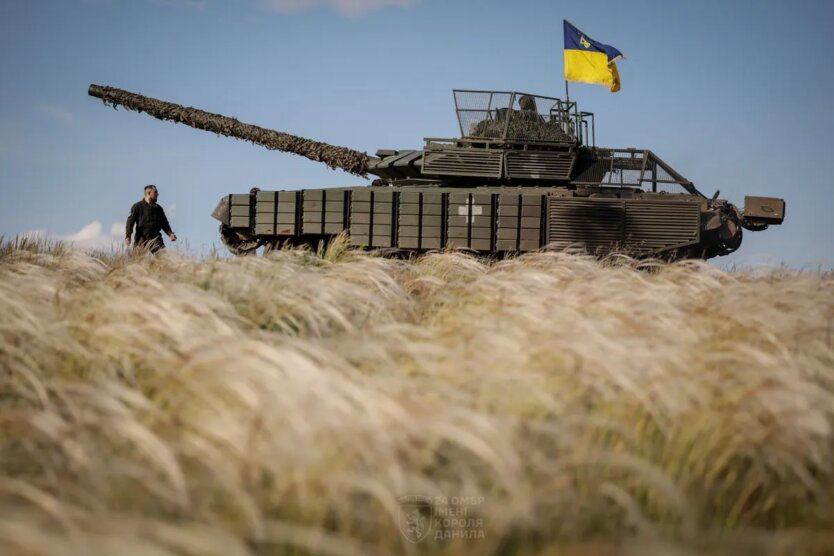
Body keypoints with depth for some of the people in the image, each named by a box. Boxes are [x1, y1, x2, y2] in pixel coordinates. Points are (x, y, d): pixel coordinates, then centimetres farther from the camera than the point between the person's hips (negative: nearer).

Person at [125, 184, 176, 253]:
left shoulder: (158, 209, 18)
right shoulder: (137, 207, 4)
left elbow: (164, 223, 21)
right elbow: (130, 221, -3)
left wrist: (170, 233, 3)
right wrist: (128, 236, -16)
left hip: (155, 239, 3)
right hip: (141, 240, -3)